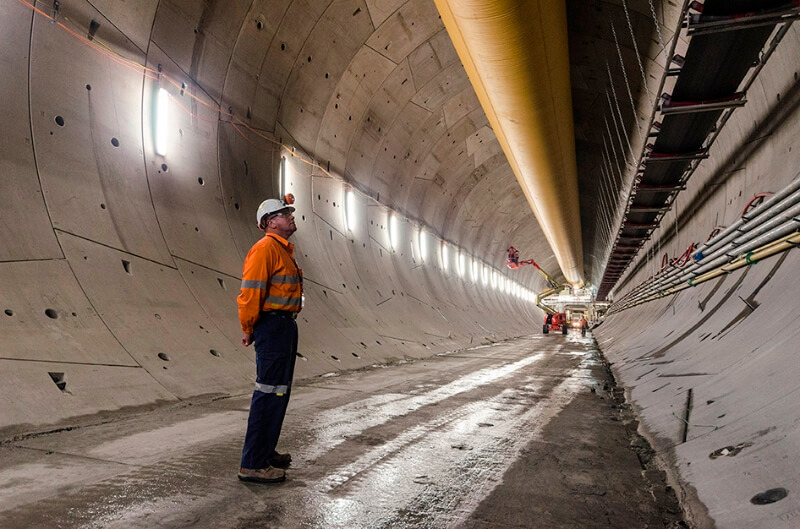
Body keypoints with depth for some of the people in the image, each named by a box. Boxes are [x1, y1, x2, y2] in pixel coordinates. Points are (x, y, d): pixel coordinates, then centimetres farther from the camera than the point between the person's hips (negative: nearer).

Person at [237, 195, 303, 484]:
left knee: (279, 392, 17)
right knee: (269, 392, -8)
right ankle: (253, 464, 0)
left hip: (286, 326, 11)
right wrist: (249, 328, -11)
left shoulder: (283, 249, 18)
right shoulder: (265, 248, -14)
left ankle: (266, 452, 29)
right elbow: (250, 292, -20)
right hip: (272, 326, -11)